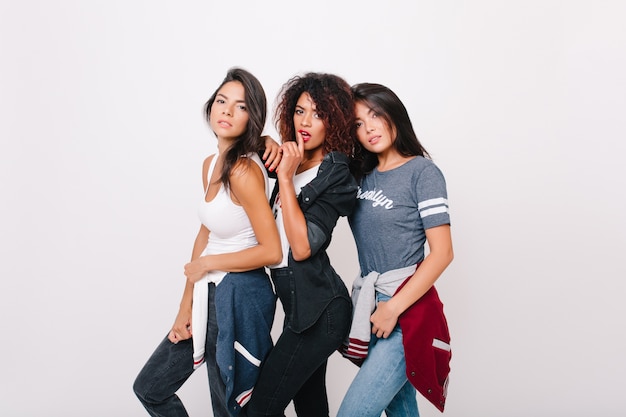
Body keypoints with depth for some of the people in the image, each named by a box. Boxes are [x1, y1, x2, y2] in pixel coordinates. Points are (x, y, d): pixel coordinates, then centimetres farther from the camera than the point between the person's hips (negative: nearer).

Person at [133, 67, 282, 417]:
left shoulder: (244, 170, -20)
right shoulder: (212, 164, 7)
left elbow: (272, 252, -21)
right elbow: (205, 235, 10)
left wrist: (206, 264, -10)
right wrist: (186, 306, 8)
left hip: (239, 298, -9)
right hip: (211, 296, 9)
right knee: (150, 388, 21)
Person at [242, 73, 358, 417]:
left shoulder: (336, 176, -12)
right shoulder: (293, 161, 7)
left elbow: (303, 246, -22)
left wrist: (286, 176, -20)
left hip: (318, 309, -8)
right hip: (302, 304, 8)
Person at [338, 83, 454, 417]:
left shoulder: (422, 171, -7)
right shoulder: (361, 174, 10)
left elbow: (442, 253, -12)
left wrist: (394, 308, -15)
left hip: (407, 308, -6)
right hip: (368, 305, 6)